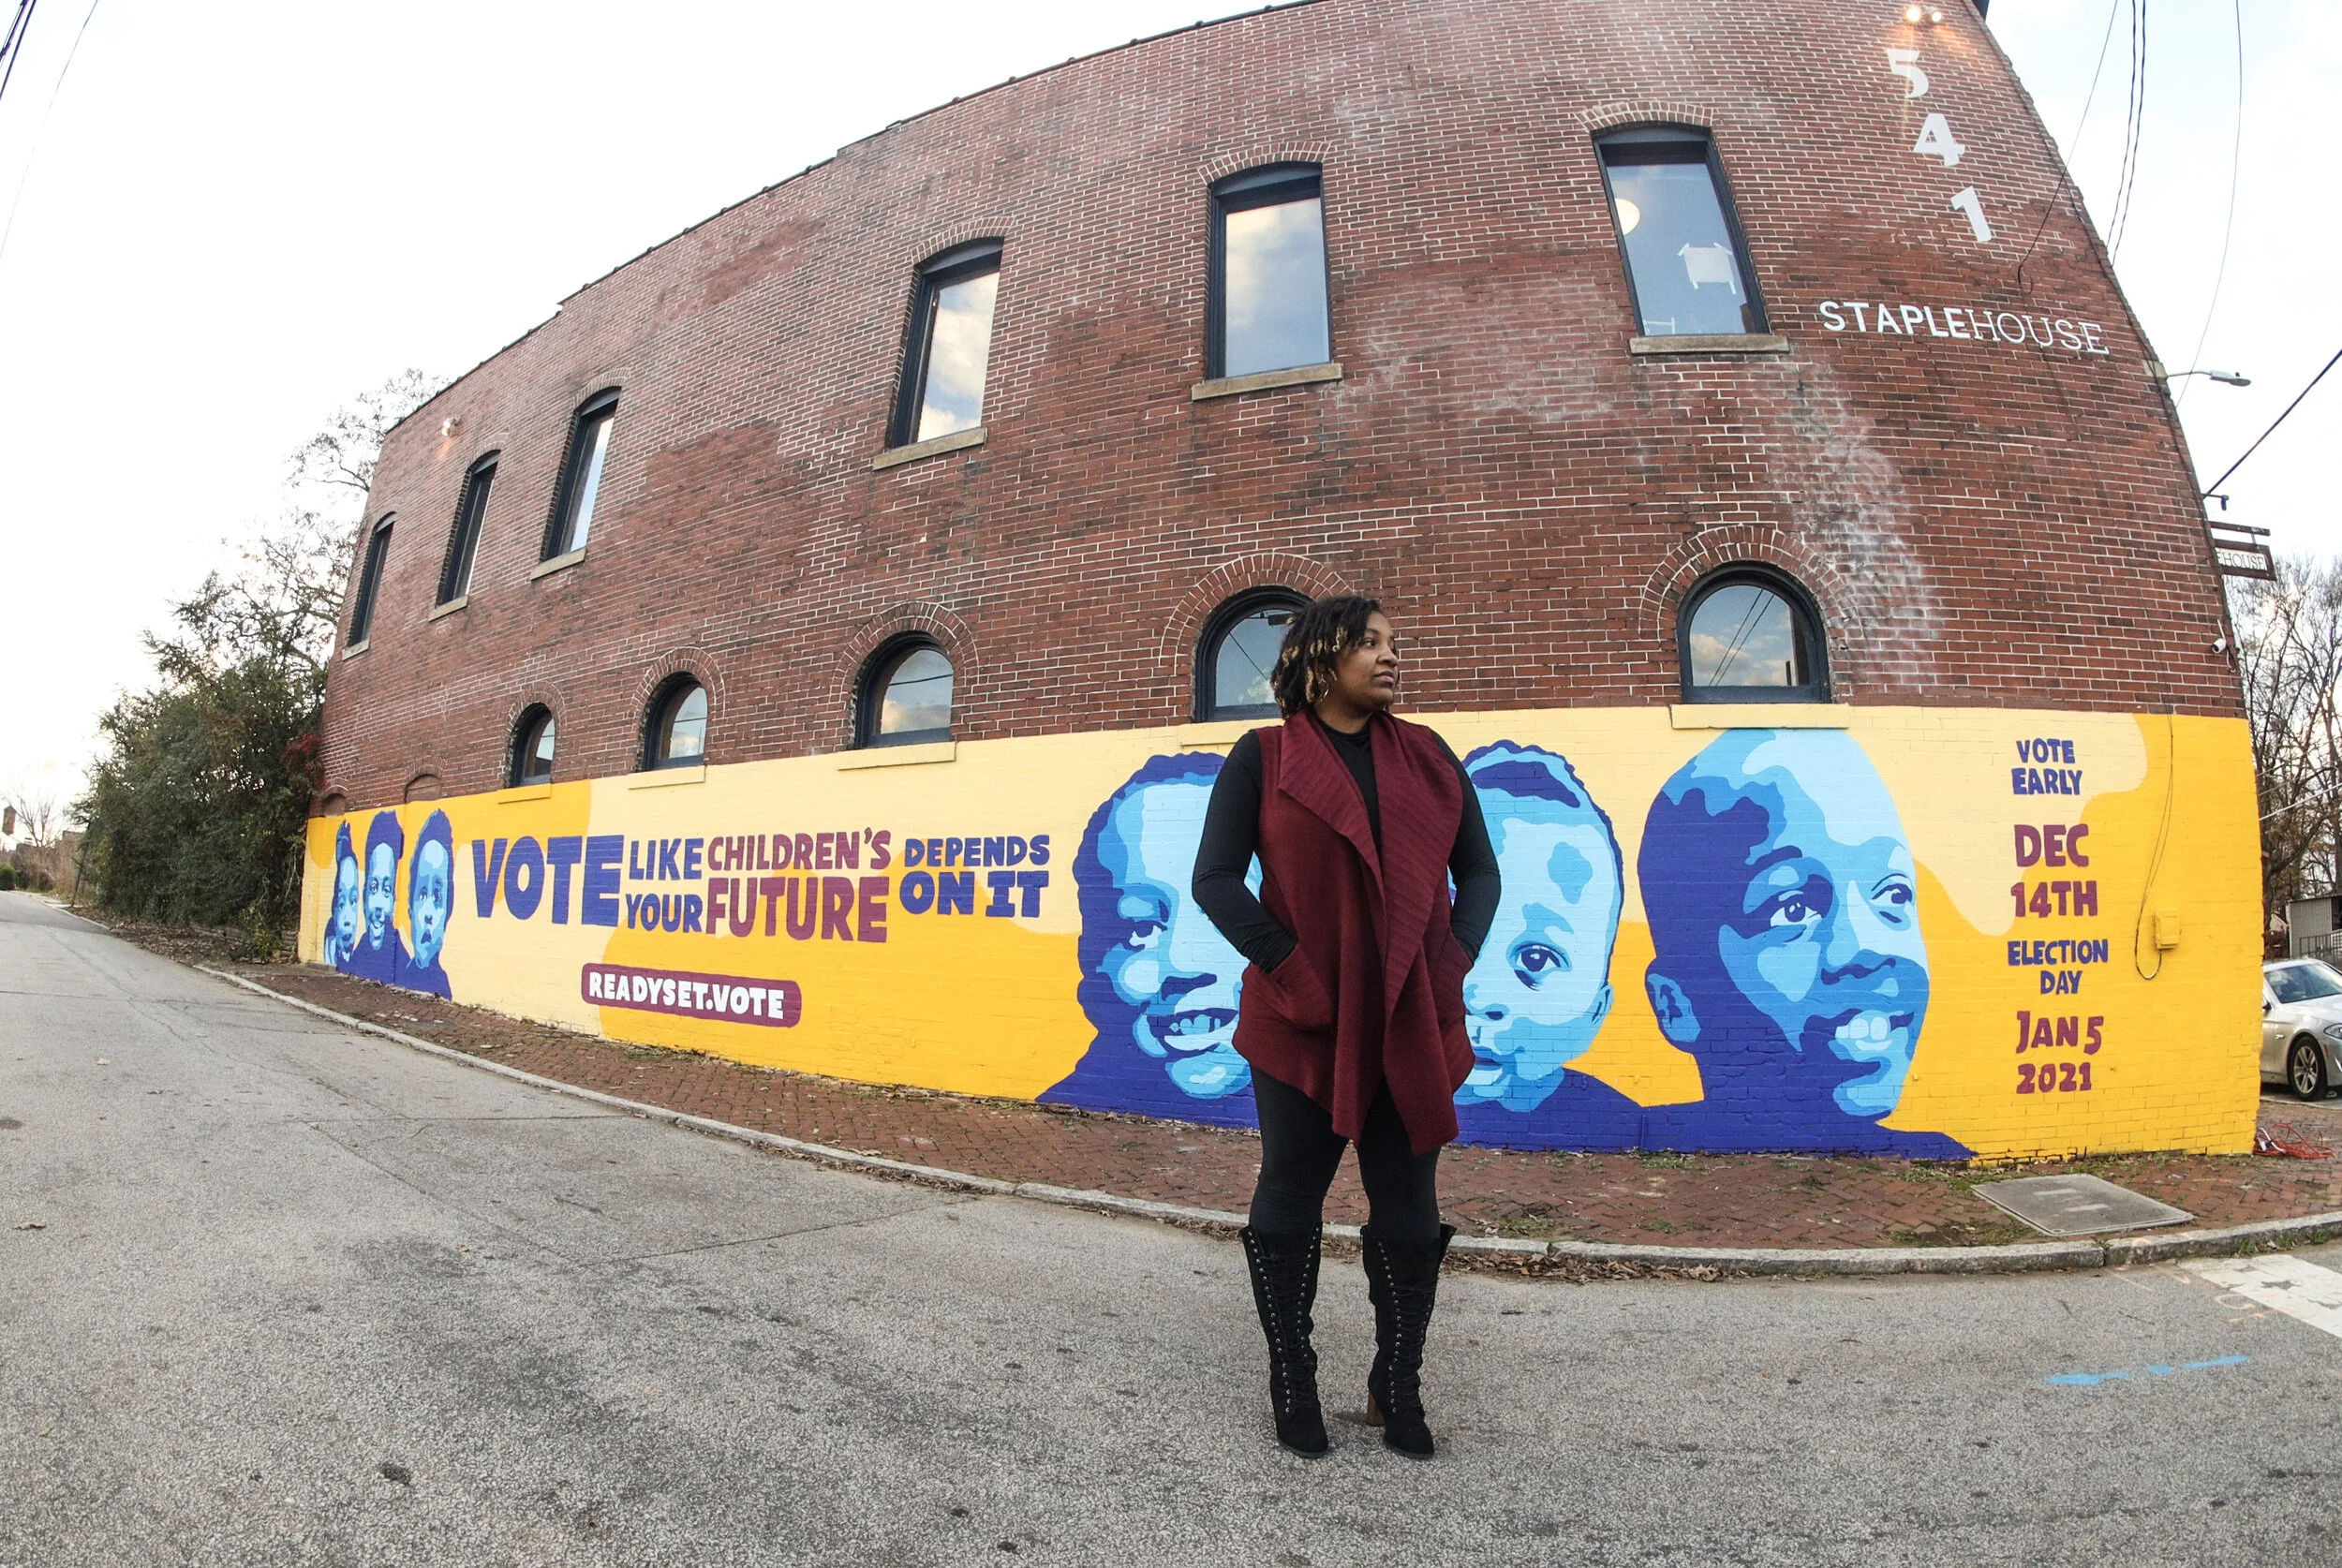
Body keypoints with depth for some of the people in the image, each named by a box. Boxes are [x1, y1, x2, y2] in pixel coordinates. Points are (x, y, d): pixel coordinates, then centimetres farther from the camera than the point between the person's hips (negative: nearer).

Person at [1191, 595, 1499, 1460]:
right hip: (1302, 1024, -3)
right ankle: (1291, 1382, 30)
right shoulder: (1262, 758, -2)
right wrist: (1292, 973, -15)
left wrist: (1454, 964, -4)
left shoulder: (1429, 756, 8)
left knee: (1409, 1213, 11)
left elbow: (1479, 872, 11)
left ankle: (1397, 1387, 32)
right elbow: (1216, 880, -6)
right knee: (1289, 1202, 10)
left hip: (1413, 1025, 3)